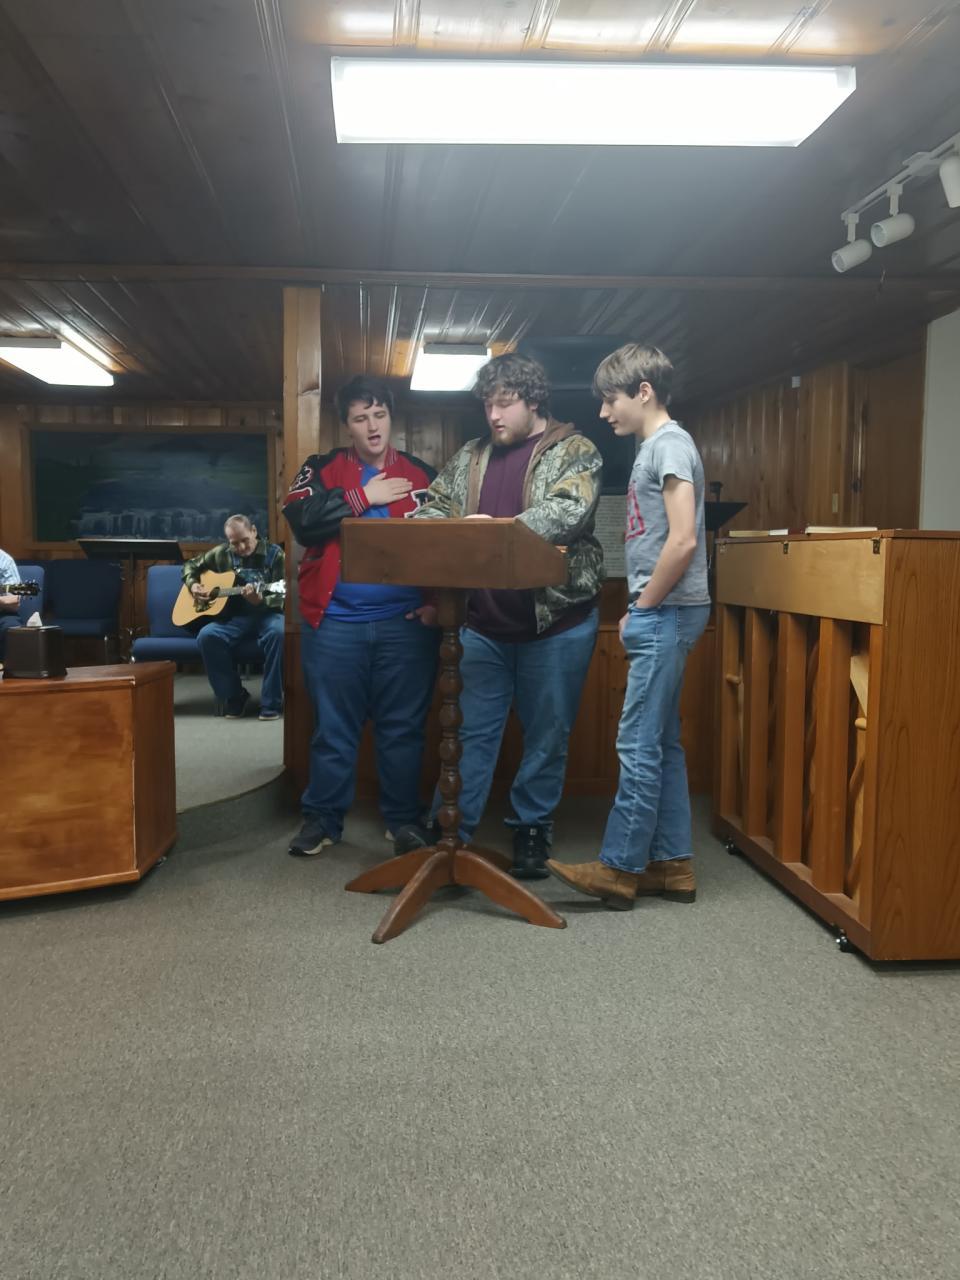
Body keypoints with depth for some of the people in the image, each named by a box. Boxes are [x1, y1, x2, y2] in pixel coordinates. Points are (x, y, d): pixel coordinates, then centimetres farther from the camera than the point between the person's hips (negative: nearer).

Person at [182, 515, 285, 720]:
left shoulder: (274, 553, -2)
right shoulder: (221, 553, 8)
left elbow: (281, 597, -8)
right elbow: (191, 565, 24)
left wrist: (259, 600, -29)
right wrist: (193, 585, 3)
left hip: (266, 613, -3)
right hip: (234, 616, 3)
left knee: (279, 632, -38)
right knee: (207, 636, -28)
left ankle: (271, 702, -25)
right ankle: (234, 696, -10)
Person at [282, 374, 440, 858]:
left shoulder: (422, 475, 10)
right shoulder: (322, 470, 7)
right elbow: (302, 521, -11)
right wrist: (363, 497, -10)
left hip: (406, 622, 1)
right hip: (336, 623, 0)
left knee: (404, 727, 8)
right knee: (333, 728, 8)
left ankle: (404, 819, 22)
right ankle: (322, 817, 21)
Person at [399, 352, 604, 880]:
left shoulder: (575, 452, -2)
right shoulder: (471, 457, 13)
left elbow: (568, 509, -19)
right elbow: (435, 508, 13)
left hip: (555, 618, -3)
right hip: (483, 623, 3)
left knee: (547, 734, 8)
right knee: (472, 728, 6)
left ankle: (532, 831, 22)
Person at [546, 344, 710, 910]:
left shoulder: (670, 443, -11)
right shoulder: (654, 446, 18)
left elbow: (683, 541, -21)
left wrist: (643, 609, -13)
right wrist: (638, 613, 13)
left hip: (668, 612, -10)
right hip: (661, 614, 10)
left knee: (640, 744, -5)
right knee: (662, 743, 11)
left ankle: (619, 868, 4)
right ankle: (672, 864, 19)